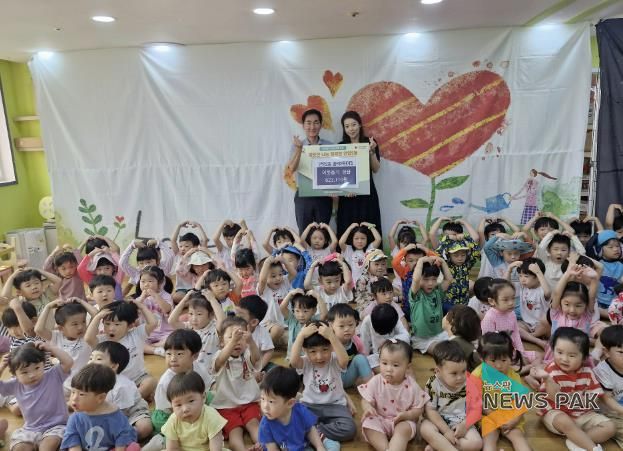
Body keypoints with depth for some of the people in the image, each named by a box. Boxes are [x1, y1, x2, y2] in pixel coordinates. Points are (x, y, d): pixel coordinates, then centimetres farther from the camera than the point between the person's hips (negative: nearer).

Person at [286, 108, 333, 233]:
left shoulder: (329, 146, 2)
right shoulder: (297, 146, 1)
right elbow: (291, 170, -12)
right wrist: (299, 149, -25)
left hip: (324, 195, 1)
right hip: (303, 196, 0)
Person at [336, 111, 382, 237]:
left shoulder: (370, 142, 3)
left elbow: (376, 169, -2)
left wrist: (372, 151, -16)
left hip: (367, 194, -1)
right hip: (347, 195, 1)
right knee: (347, 231, 1)